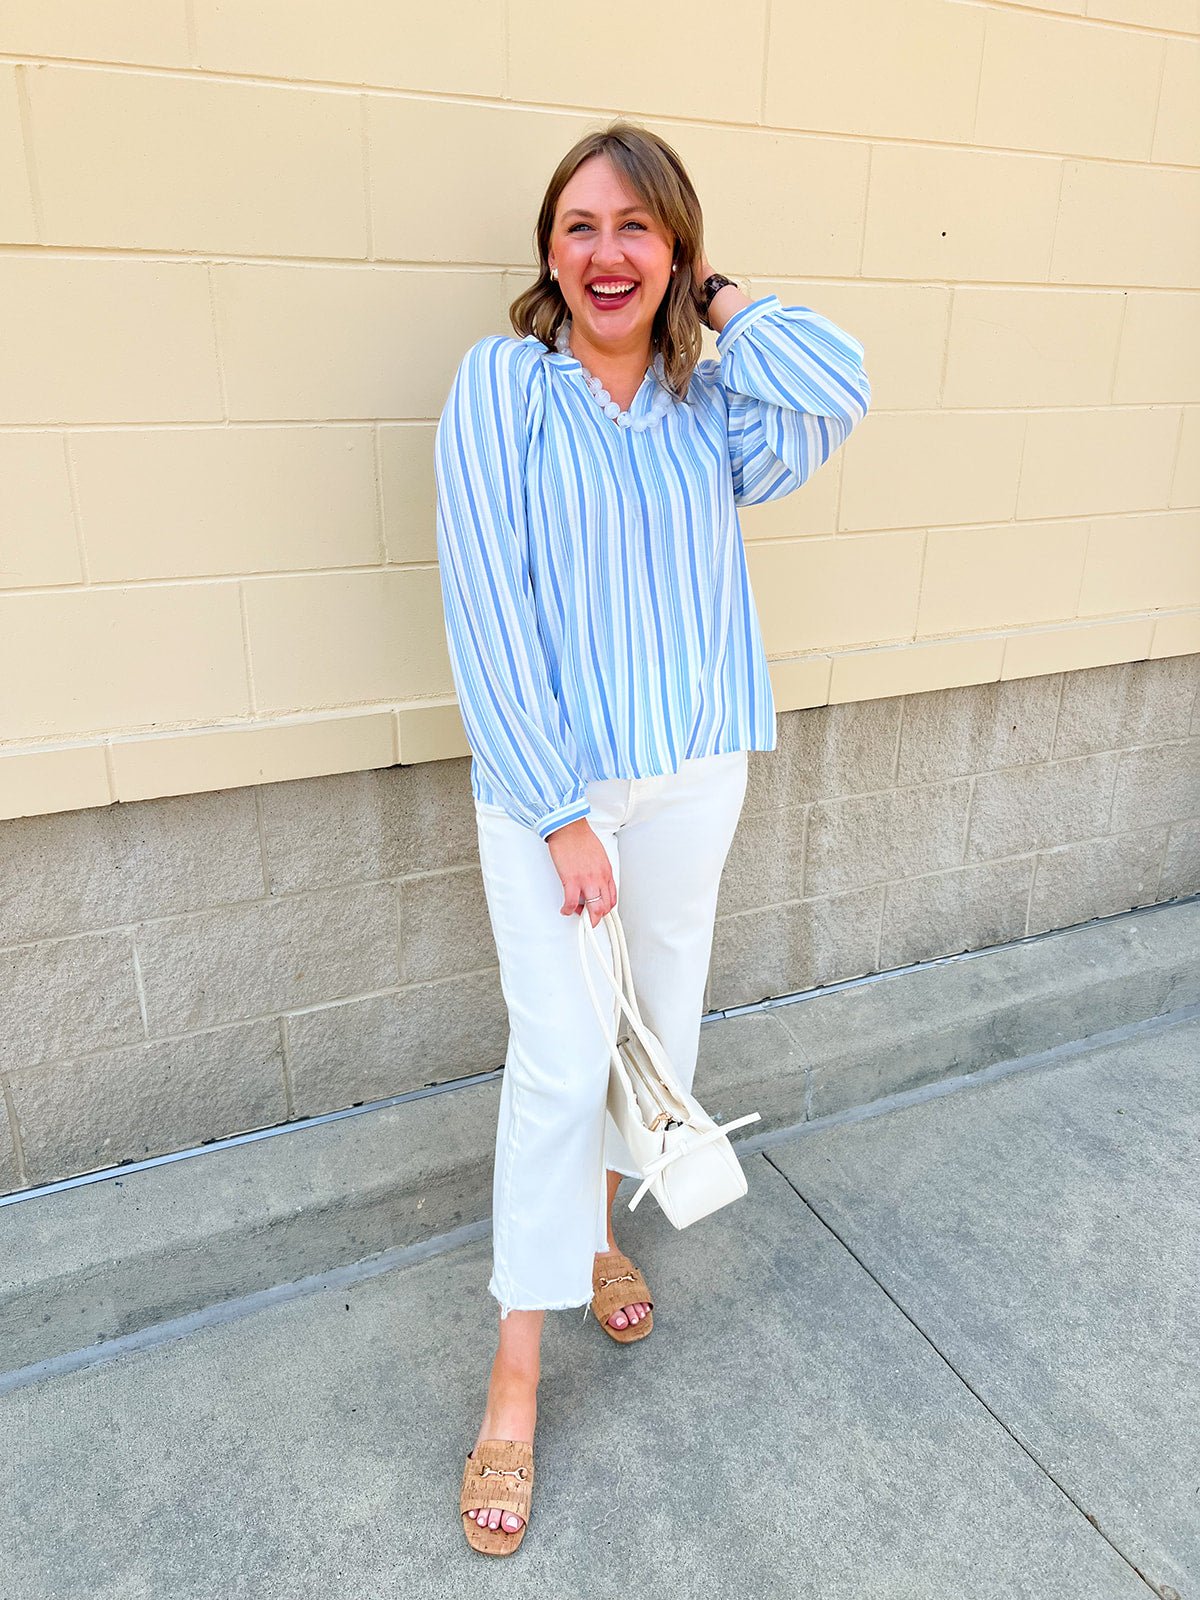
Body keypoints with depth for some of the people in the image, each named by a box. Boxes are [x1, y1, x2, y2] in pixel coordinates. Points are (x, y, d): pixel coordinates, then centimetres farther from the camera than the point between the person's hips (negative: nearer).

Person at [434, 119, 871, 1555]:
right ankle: (518, 1369, 16)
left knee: (661, 1020, 16)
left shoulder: (711, 400, 6)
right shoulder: (503, 381, -7)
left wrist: (715, 301, -3)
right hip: (545, 779, -4)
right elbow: (488, 610, -14)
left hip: (696, 768, 5)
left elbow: (841, 392, -17)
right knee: (559, 1059, -4)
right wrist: (562, 815, -17)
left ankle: (596, 1224, 44)